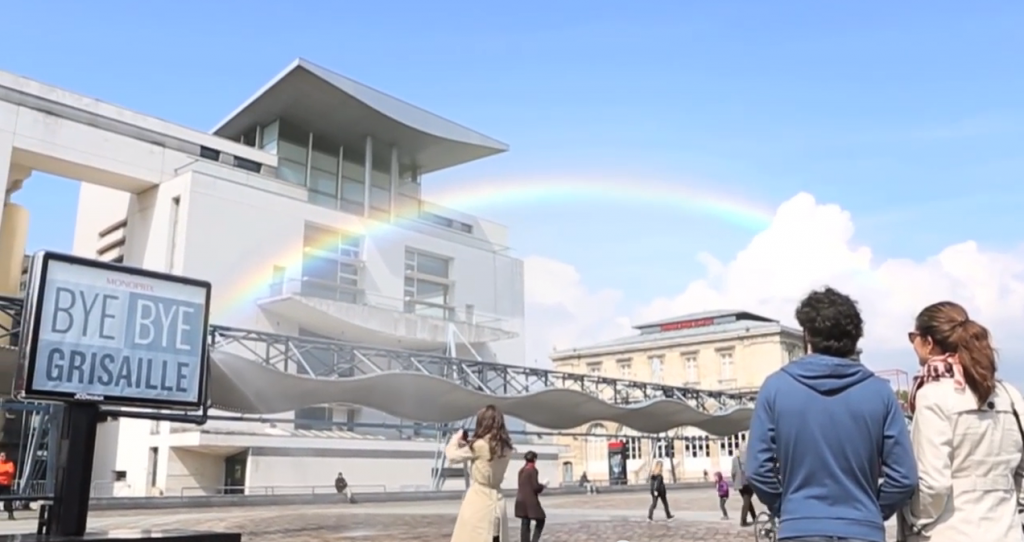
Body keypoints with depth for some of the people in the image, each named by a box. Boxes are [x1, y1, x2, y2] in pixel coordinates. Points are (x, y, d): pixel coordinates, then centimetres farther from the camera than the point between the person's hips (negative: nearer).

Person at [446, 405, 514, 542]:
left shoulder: (479, 445, -15)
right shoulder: (505, 446, 5)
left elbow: (452, 456, -4)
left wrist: (456, 439, 14)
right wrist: (468, 444, 12)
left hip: (478, 500, -7)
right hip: (496, 500, 7)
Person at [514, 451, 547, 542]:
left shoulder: (521, 470, 11)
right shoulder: (533, 470, -12)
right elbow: (535, 487, -16)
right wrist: (543, 485, 3)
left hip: (521, 500, 7)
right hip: (530, 500, -7)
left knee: (525, 524, 9)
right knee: (540, 520, 5)